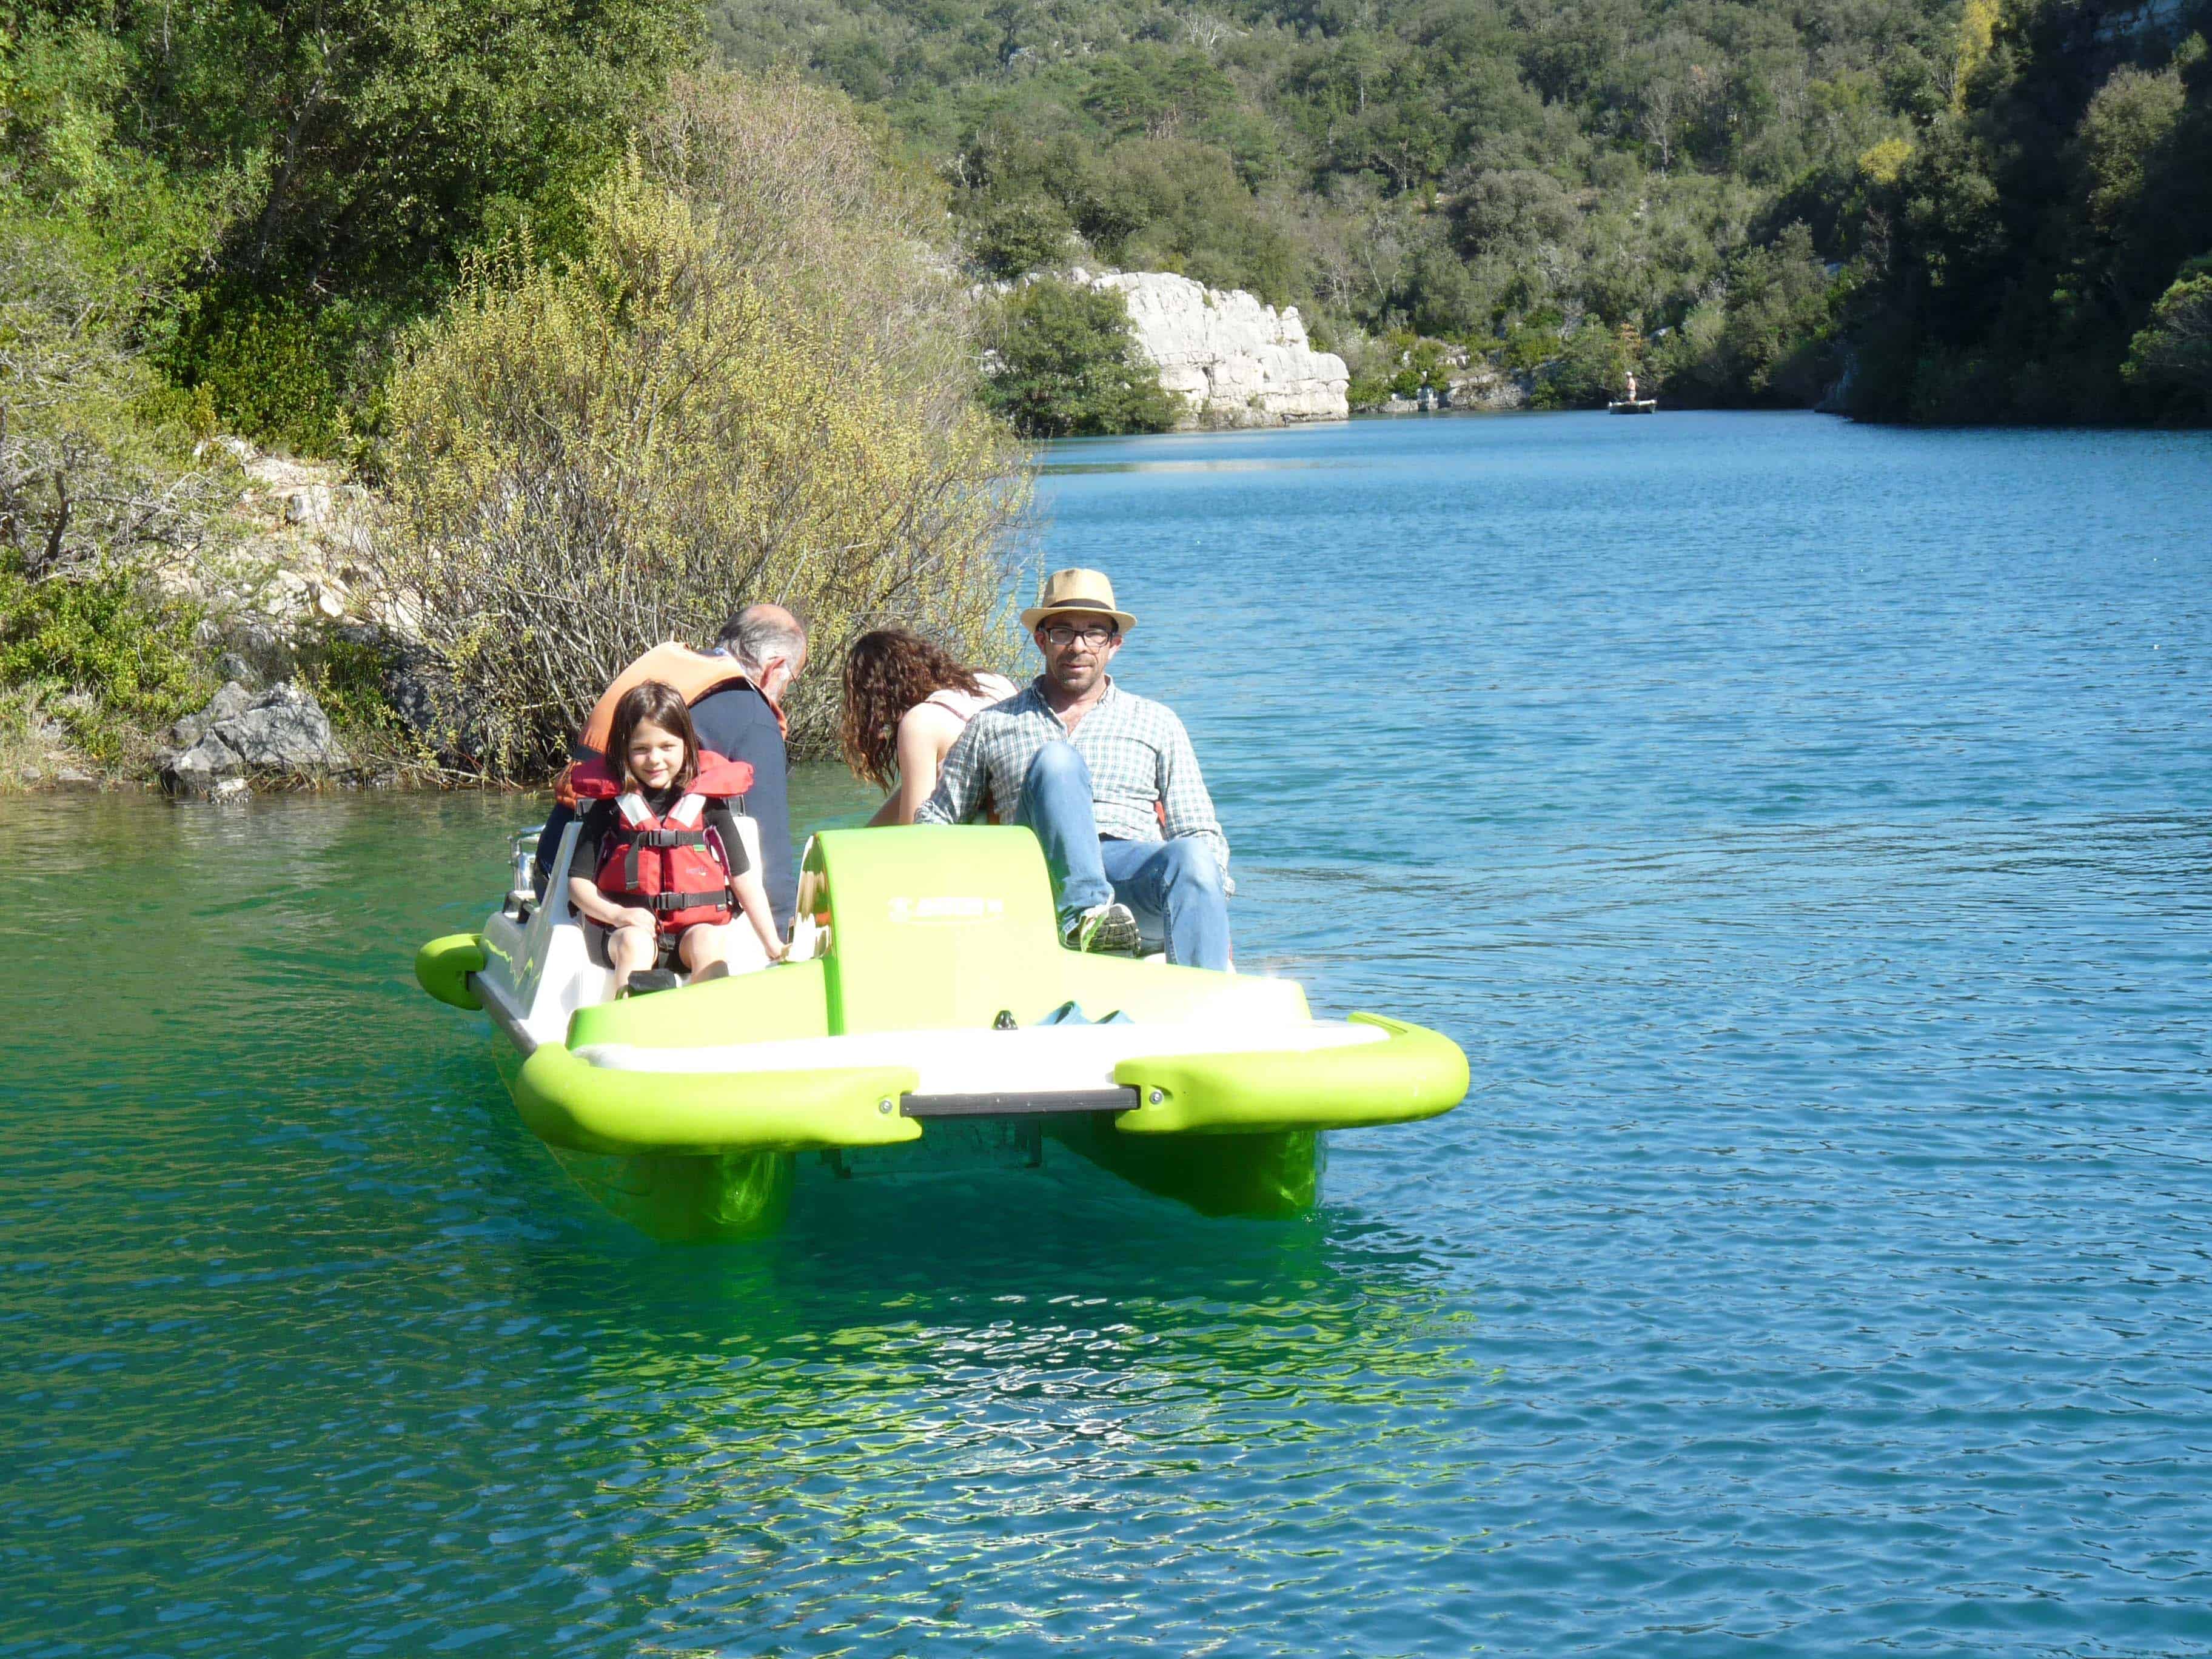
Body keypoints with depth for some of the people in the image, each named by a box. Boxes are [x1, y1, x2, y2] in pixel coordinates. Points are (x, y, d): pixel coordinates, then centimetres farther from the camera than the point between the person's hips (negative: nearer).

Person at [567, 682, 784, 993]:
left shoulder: (706, 800, 6)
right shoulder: (610, 805, 4)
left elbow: (744, 878, 8)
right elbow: (578, 882, 4)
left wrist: (771, 944, 3)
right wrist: (616, 914, -15)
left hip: (697, 924, 1)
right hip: (632, 928, 0)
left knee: (709, 941, -30)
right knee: (635, 942, -32)